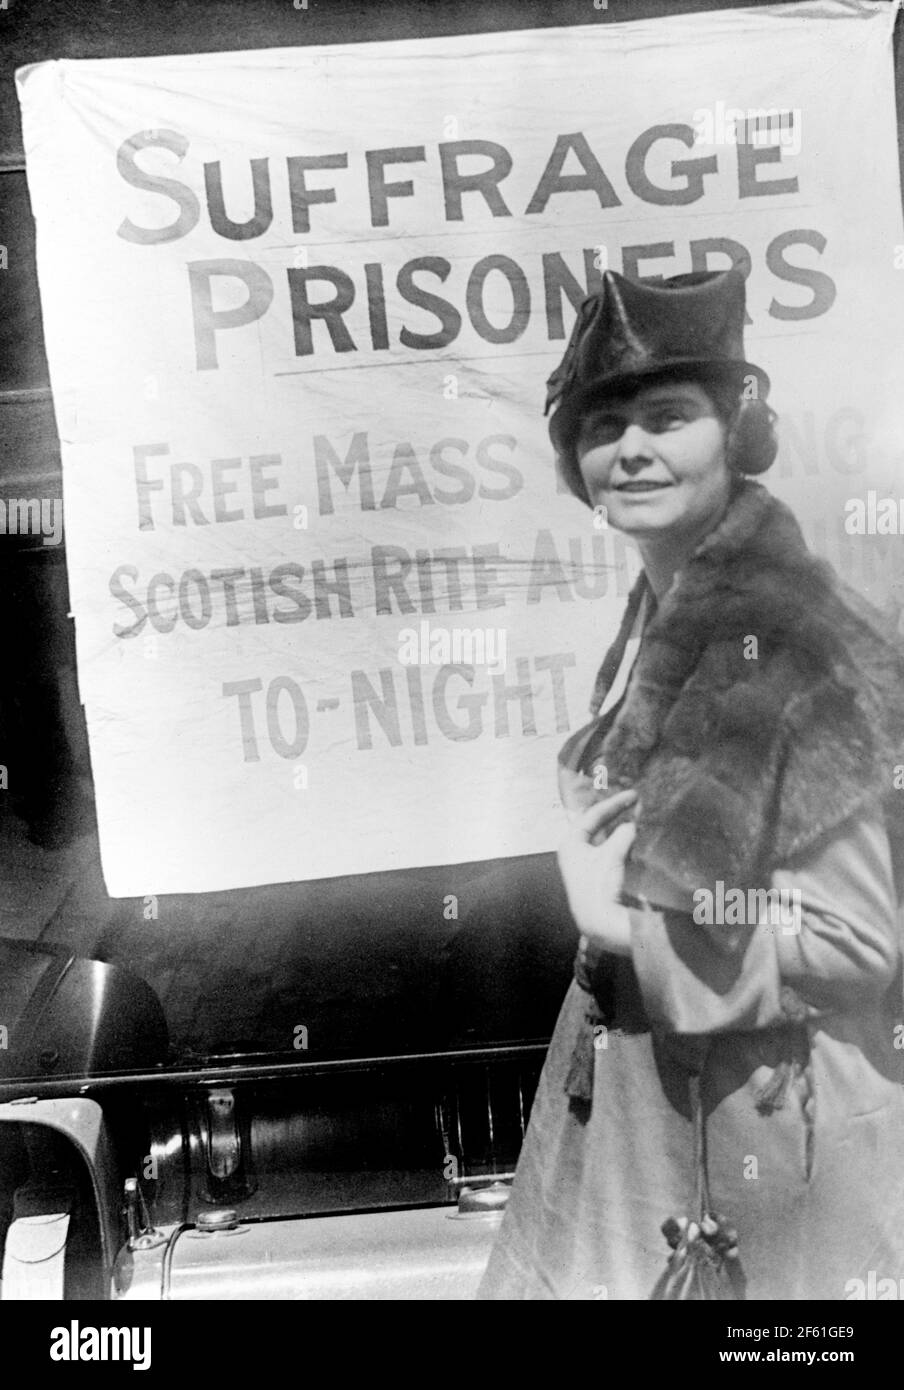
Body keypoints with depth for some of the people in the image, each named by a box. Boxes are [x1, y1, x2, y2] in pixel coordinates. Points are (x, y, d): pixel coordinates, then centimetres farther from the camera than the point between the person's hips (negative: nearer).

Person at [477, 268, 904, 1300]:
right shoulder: (665, 604, 0)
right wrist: (599, 837, -2)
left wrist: (622, 923, -19)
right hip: (640, 1073, 8)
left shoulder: (792, 641, -23)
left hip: (760, 1105, -7)